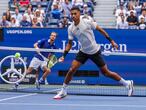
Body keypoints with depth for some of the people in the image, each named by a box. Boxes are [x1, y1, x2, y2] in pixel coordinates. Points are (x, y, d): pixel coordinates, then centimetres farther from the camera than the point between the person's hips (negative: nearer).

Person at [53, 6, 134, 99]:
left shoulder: (87, 22, -18)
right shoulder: (71, 28, -5)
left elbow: (100, 30, -8)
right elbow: (70, 43, 5)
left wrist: (111, 41, -8)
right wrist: (64, 56, -5)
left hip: (95, 51, -3)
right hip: (83, 52, 3)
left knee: (106, 72, 1)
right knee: (72, 69, -11)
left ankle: (127, 83, 17)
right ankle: (63, 91, 5)